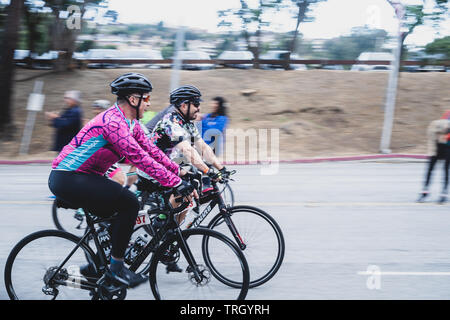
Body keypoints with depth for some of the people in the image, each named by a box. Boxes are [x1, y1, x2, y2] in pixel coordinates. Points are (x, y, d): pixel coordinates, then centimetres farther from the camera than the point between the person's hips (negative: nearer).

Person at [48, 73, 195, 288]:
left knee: (121, 215, 13)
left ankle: (95, 267, 25)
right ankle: (116, 268, -11)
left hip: (83, 178, 11)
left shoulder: (130, 123, 9)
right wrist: (175, 183, -29)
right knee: (129, 203, -20)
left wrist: (179, 171, 1)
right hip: (67, 179, -11)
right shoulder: (113, 122, -23)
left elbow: (150, 150, 10)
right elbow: (139, 158, -29)